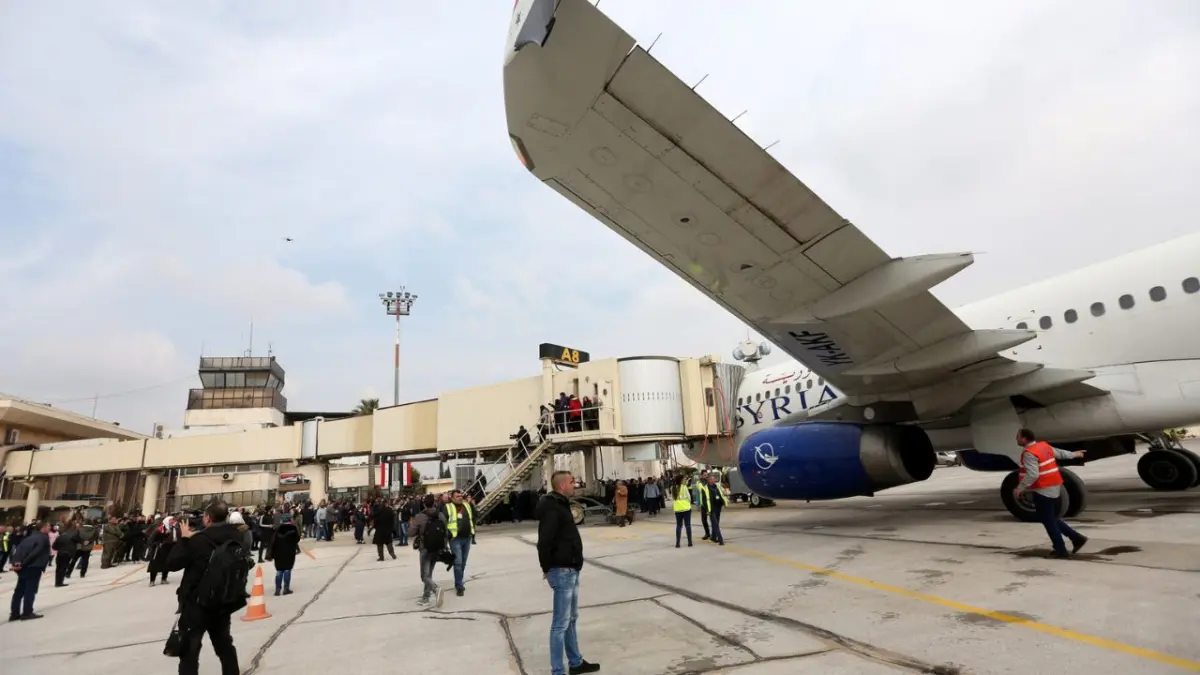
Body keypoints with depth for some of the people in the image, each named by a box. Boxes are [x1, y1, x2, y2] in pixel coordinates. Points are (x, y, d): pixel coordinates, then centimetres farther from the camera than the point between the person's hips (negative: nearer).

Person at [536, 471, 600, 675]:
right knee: (561, 624, -1)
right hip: (562, 572, -10)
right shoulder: (552, 509, -19)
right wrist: (547, 569, -15)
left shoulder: (561, 505, 14)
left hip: (570, 570, 10)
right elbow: (544, 542, -26)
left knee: (571, 619, 20)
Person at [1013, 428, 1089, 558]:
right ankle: (1077, 538, 20)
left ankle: (1061, 550, 6)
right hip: (1055, 487, 9)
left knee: (1048, 521, 1)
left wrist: (1020, 488, -22)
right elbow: (1059, 453, 25)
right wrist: (1073, 454, 44)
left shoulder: (1029, 453, -20)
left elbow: (1032, 475, -27)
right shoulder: (1043, 445, 8)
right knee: (1052, 519, 21)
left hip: (1043, 491, -9)